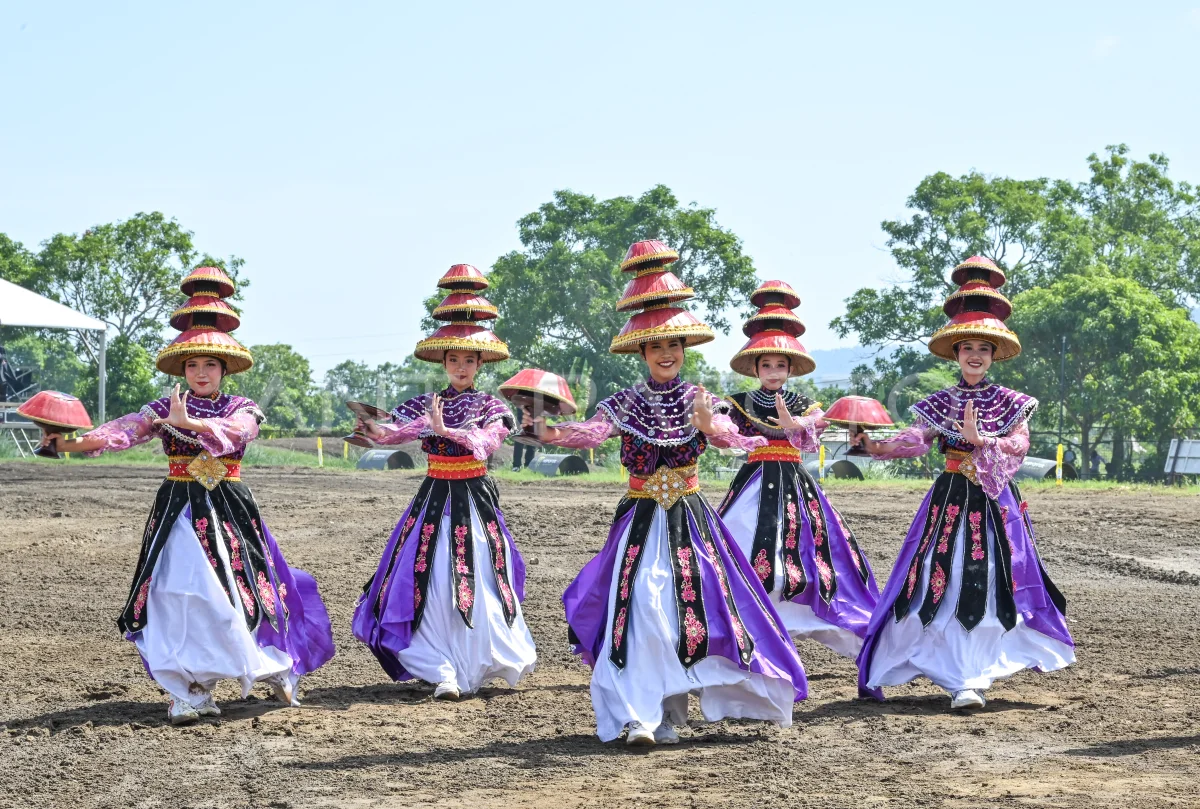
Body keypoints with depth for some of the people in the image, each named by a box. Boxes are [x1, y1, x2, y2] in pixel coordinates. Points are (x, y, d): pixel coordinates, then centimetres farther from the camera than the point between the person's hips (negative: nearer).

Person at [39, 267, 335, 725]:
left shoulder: (242, 409, 3)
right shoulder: (166, 408, 5)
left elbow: (232, 431, -21)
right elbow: (124, 431, -10)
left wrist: (188, 422, -37)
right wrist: (74, 443, -27)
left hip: (228, 510, -1)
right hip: (177, 512, 1)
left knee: (234, 594, -4)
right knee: (174, 597, -6)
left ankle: (275, 668, 18)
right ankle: (189, 692, 2)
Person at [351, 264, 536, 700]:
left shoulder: (490, 406, 2)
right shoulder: (425, 405, 7)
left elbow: (486, 442, -18)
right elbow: (393, 431, -8)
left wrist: (446, 431, -32)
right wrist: (373, 430, -31)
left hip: (475, 498, -2)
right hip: (434, 497, 2)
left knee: (477, 582, -5)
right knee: (430, 581, -5)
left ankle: (474, 666, 11)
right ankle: (444, 671, 0)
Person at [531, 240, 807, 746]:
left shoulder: (699, 400, 3)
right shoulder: (625, 404, 2)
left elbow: (729, 435, -16)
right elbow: (593, 432, -18)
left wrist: (709, 426, -39)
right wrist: (552, 434, -38)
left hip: (689, 517, 1)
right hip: (640, 518, -1)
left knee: (694, 604, -4)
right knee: (641, 607, -11)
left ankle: (666, 708, 10)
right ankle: (642, 715, -10)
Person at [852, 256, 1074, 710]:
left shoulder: (1009, 403, 6)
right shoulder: (940, 403, 8)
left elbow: (1020, 444, -9)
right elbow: (916, 439, -8)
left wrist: (979, 438, -23)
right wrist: (876, 447, -25)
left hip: (995, 503, -1)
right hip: (950, 499, 1)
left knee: (990, 583, -4)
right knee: (945, 583, -7)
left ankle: (975, 676, 1)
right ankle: (962, 677, 0)